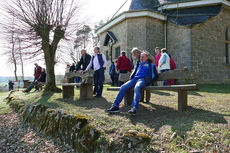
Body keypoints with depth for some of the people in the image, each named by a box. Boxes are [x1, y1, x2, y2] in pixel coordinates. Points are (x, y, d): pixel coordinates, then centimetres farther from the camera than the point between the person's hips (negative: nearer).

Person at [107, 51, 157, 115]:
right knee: (123, 87, -19)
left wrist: (148, 81, -6)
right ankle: (115, 106, -20)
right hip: (135, 79, 5)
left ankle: (134, 108, -53)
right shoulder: (139, 64, 29)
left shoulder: (150, 64, 14)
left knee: (137, 87, -40)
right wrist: (131, 76, 16)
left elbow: (152, 75, 8)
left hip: (143, 79, -5)